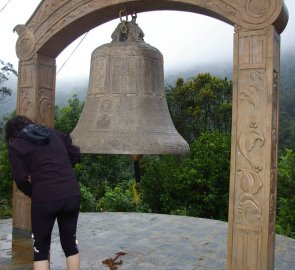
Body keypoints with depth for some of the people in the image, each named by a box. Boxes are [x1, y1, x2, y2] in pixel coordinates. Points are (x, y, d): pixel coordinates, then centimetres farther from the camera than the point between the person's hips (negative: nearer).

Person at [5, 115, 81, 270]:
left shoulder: (16, 145, 4)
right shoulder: (54, 133, 16)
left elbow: (20, 178, -3)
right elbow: (75, 154, 16)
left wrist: (33, 194, 12)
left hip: (44, 199, -4)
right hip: (72, 195, 4)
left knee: (41, 248, 14)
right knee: (70, 243, 20)